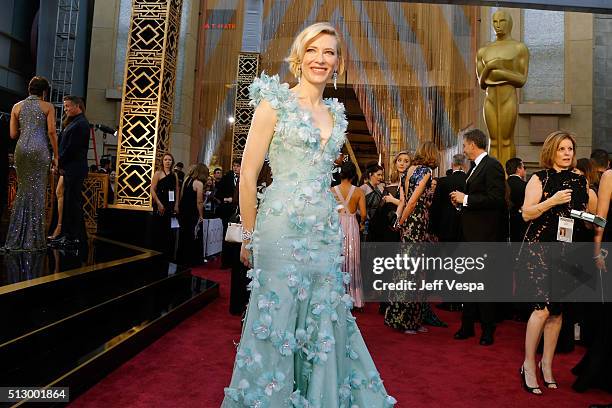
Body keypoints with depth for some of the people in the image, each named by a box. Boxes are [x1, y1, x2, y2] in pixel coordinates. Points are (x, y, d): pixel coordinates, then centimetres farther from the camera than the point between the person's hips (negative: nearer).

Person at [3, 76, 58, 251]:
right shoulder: (48, 107, 4)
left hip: (21, 148, 4)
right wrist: (56, 155, 0)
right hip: (39, 148, -3)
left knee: (23, 190, 12)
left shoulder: (17, 106, 13)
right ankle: (33, 239, 0)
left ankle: (16, 239, 12)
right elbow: (51, 132, -5)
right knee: (37, 191, -1)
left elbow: (13, 134, 10)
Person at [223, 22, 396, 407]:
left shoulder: (336, 113, 15)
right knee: (277, 319, 4)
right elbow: (248, 174, -5)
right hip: (283, 228, -5)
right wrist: (249, 235, -3)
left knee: (325, 321, 11)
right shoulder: (276, 102, -3)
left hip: (326, 231, 6)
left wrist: (346, 231, 15)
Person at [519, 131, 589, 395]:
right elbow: (526, 214, -8)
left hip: (567, 251, 5)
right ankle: (528, 365, 2)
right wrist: (553, 201, -19)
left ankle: (546, 364, 22)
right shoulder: (540, 179, -1)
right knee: (543, 307, -12)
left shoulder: (580, 181, 12)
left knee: (558, 310, 8)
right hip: (540, 248, -5)